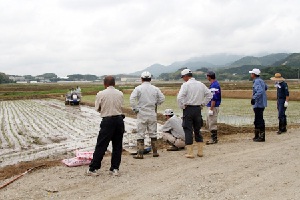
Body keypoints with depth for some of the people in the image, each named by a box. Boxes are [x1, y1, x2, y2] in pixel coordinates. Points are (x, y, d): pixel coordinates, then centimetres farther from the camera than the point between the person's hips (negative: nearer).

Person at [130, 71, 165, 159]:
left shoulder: (138, 88, -6)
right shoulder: (155, 89, 4)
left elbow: (132, 99, -16)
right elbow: (162, 98, 5)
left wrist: (135, 109, -7)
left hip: (141, 114, -3)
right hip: (152, 114, 3)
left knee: (140, 134, 2)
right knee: (153, 133, 13)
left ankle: (140, 154, 1)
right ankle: (155, 152, 19)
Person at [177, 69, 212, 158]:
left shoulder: (186, 85, -11)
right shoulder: (201, 84, 7)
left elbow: (179, 97, -22)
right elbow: (209, 95, 13)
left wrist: (182, 107, -8)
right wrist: (202, 104, 13)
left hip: (188, 109, -5)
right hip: (198, 109, 5)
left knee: (188, 131, 1)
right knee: (197, 130, 16)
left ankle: (190, 153, 1)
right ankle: (200, 151, 18)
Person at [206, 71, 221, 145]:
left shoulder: (214, 85, -18)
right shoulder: (214, 84, 14)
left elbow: (214, 98, -22)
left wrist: (211, 109, -22)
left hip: (213, 107, -11)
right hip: (210, 106, 11)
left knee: (212, 124, -3)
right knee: (208, 123, 16)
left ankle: (214, 139, 6)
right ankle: (213, 138, 23)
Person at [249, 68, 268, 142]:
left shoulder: (257, 81, -16)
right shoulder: (261, 81, 15)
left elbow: (260, 91, -31)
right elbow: (266, 87, 32)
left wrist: (254, 98, -40)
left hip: (258, 104, -10)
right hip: (260, 104, 10)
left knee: (260, 120, -6)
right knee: (257, 120, 16)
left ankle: (262, 137, -3)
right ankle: (257, 136, 24)